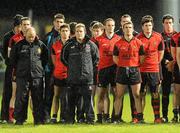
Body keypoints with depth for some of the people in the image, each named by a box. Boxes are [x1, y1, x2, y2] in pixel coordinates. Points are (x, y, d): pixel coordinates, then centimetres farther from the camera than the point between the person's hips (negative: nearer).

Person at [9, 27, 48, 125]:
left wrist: (41, 68, 13)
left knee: (38, 98, 2)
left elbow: (45, 58, 18)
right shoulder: (19, 45, 3)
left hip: (37, 76, 1)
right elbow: (12, 59, 13)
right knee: (21, 98, -1)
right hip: (22, 76, -1)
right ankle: (19, 119, 4)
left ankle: (39, 119, 7)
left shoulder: (40, 45, 5)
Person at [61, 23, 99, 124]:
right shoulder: (69, 45, 4)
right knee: (72, 98, 5)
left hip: (87, 77, -1)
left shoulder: (91, 45, 2)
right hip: (73, 77, 1)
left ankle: (90, 118, -4)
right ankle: (71, 118, 12)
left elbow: (96, 58, 15)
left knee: (88, 98, -5)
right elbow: (63, 58, 17)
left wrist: (90, 67, 10)